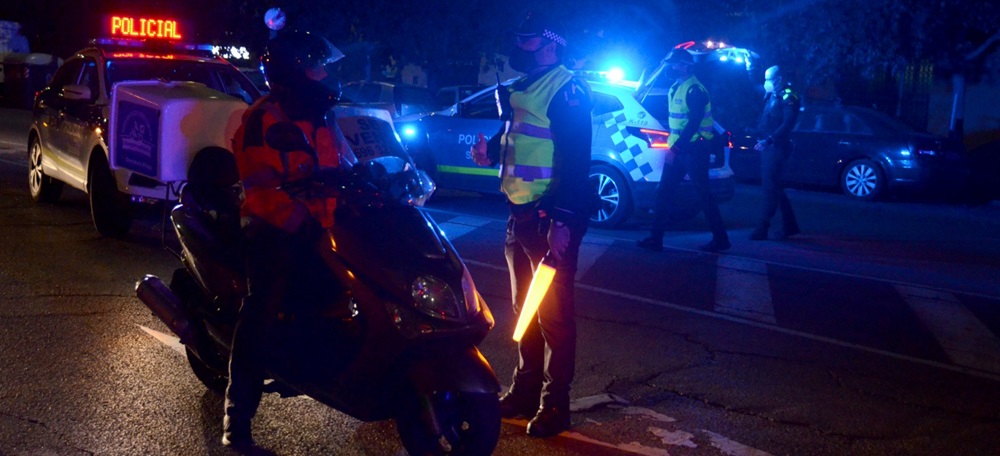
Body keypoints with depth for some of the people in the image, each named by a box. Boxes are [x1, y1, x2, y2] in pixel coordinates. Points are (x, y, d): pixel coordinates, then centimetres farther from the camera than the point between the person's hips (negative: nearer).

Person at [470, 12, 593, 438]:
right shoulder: (519, 88, 16)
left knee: (553, 311, -2)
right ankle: (525, 388, 28)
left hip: (550, 217, -9)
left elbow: (575, 159, -19)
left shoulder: (565, 88, -11)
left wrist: (563, 220, -27)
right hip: (520, 213, 9)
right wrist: (489, 150, 6)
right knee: (524, 306, 16)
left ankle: (555, 403, 6)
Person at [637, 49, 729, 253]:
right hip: (678, 147, 9)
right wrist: (673, 145, 10)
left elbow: (694, 123, -22)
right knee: (663, 192, 5)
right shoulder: (675, 88, 13)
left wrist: (676, 149, -26)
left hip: (694, 148, -9)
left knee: (703, 194, -3)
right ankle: (655, 238, 8)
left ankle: (720, 239, 7)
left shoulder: (695, 90, -15)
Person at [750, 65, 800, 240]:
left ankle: (762, 228, -11)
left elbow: (788, 124, -20)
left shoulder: (788, 97, -10)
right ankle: (789, 225, 21)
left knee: (771, 188, -10)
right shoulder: (771, 96, 16)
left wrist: (769, 140, -28)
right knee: (774, 187, 12)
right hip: (768, 147, 9)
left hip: (777, 148, -9)